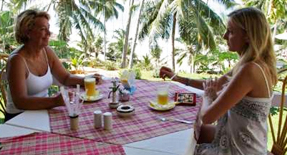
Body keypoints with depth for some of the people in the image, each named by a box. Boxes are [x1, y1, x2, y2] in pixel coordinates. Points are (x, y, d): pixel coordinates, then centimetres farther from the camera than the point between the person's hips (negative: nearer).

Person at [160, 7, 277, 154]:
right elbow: (216, 85, 13)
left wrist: (207, 95, -8)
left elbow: (207, 117, -30)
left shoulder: (250, 70, -31)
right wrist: (177, 78, 10)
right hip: (239, 141, 8)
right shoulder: (255, 65, 0)